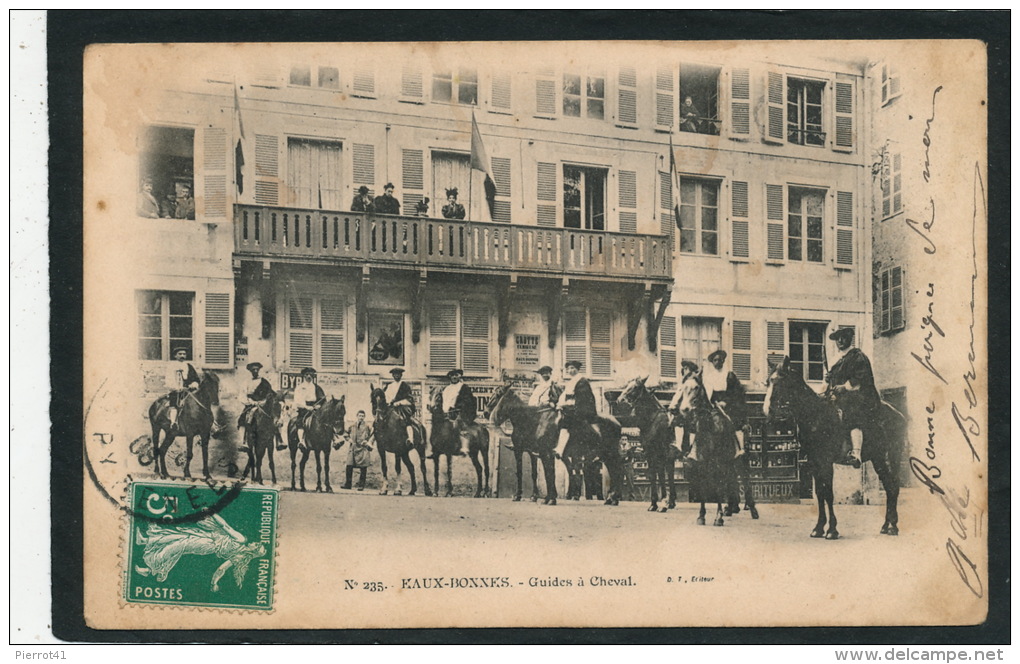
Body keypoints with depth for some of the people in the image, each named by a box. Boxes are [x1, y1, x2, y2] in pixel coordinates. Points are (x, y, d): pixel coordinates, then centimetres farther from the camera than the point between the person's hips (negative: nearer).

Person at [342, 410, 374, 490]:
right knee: (349, 466, -1)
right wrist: (349, 439, 3)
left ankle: (361, 485, 8)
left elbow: (372, 436, 4)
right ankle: (347, 484, 10)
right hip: (353, 448, 3)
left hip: (363, 448, -2)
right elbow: (347, 434, 22)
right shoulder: (352, 426, 10)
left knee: (363, 468, 0)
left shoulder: (367, 426, 2)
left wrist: (368, 443, -12)